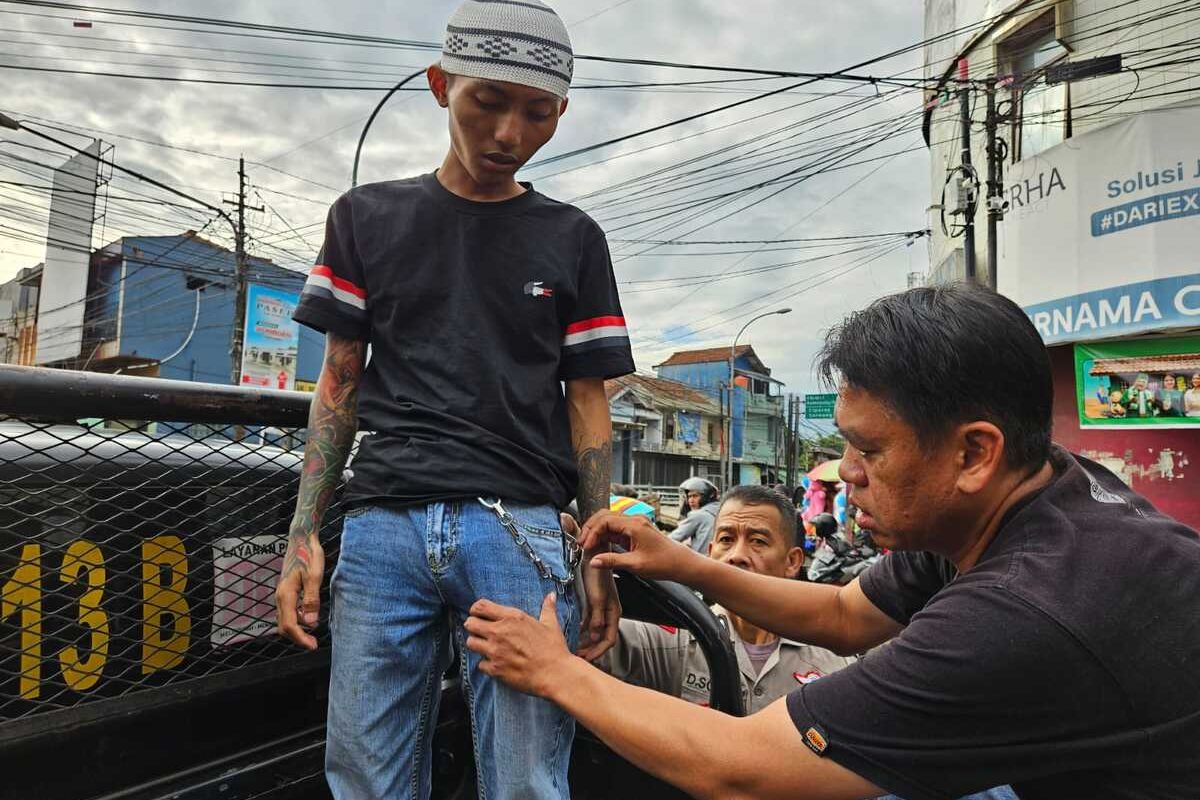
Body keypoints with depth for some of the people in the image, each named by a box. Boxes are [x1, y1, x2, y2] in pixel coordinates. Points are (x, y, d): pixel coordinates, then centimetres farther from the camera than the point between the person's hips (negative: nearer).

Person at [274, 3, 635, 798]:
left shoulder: (573, 239, 9)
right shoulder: (368, 217, 11)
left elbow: (586, 403, 8)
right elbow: (340, 382, 11)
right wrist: (304, 533, 3)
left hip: (520, 529, -1)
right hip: (383, 524, 2)